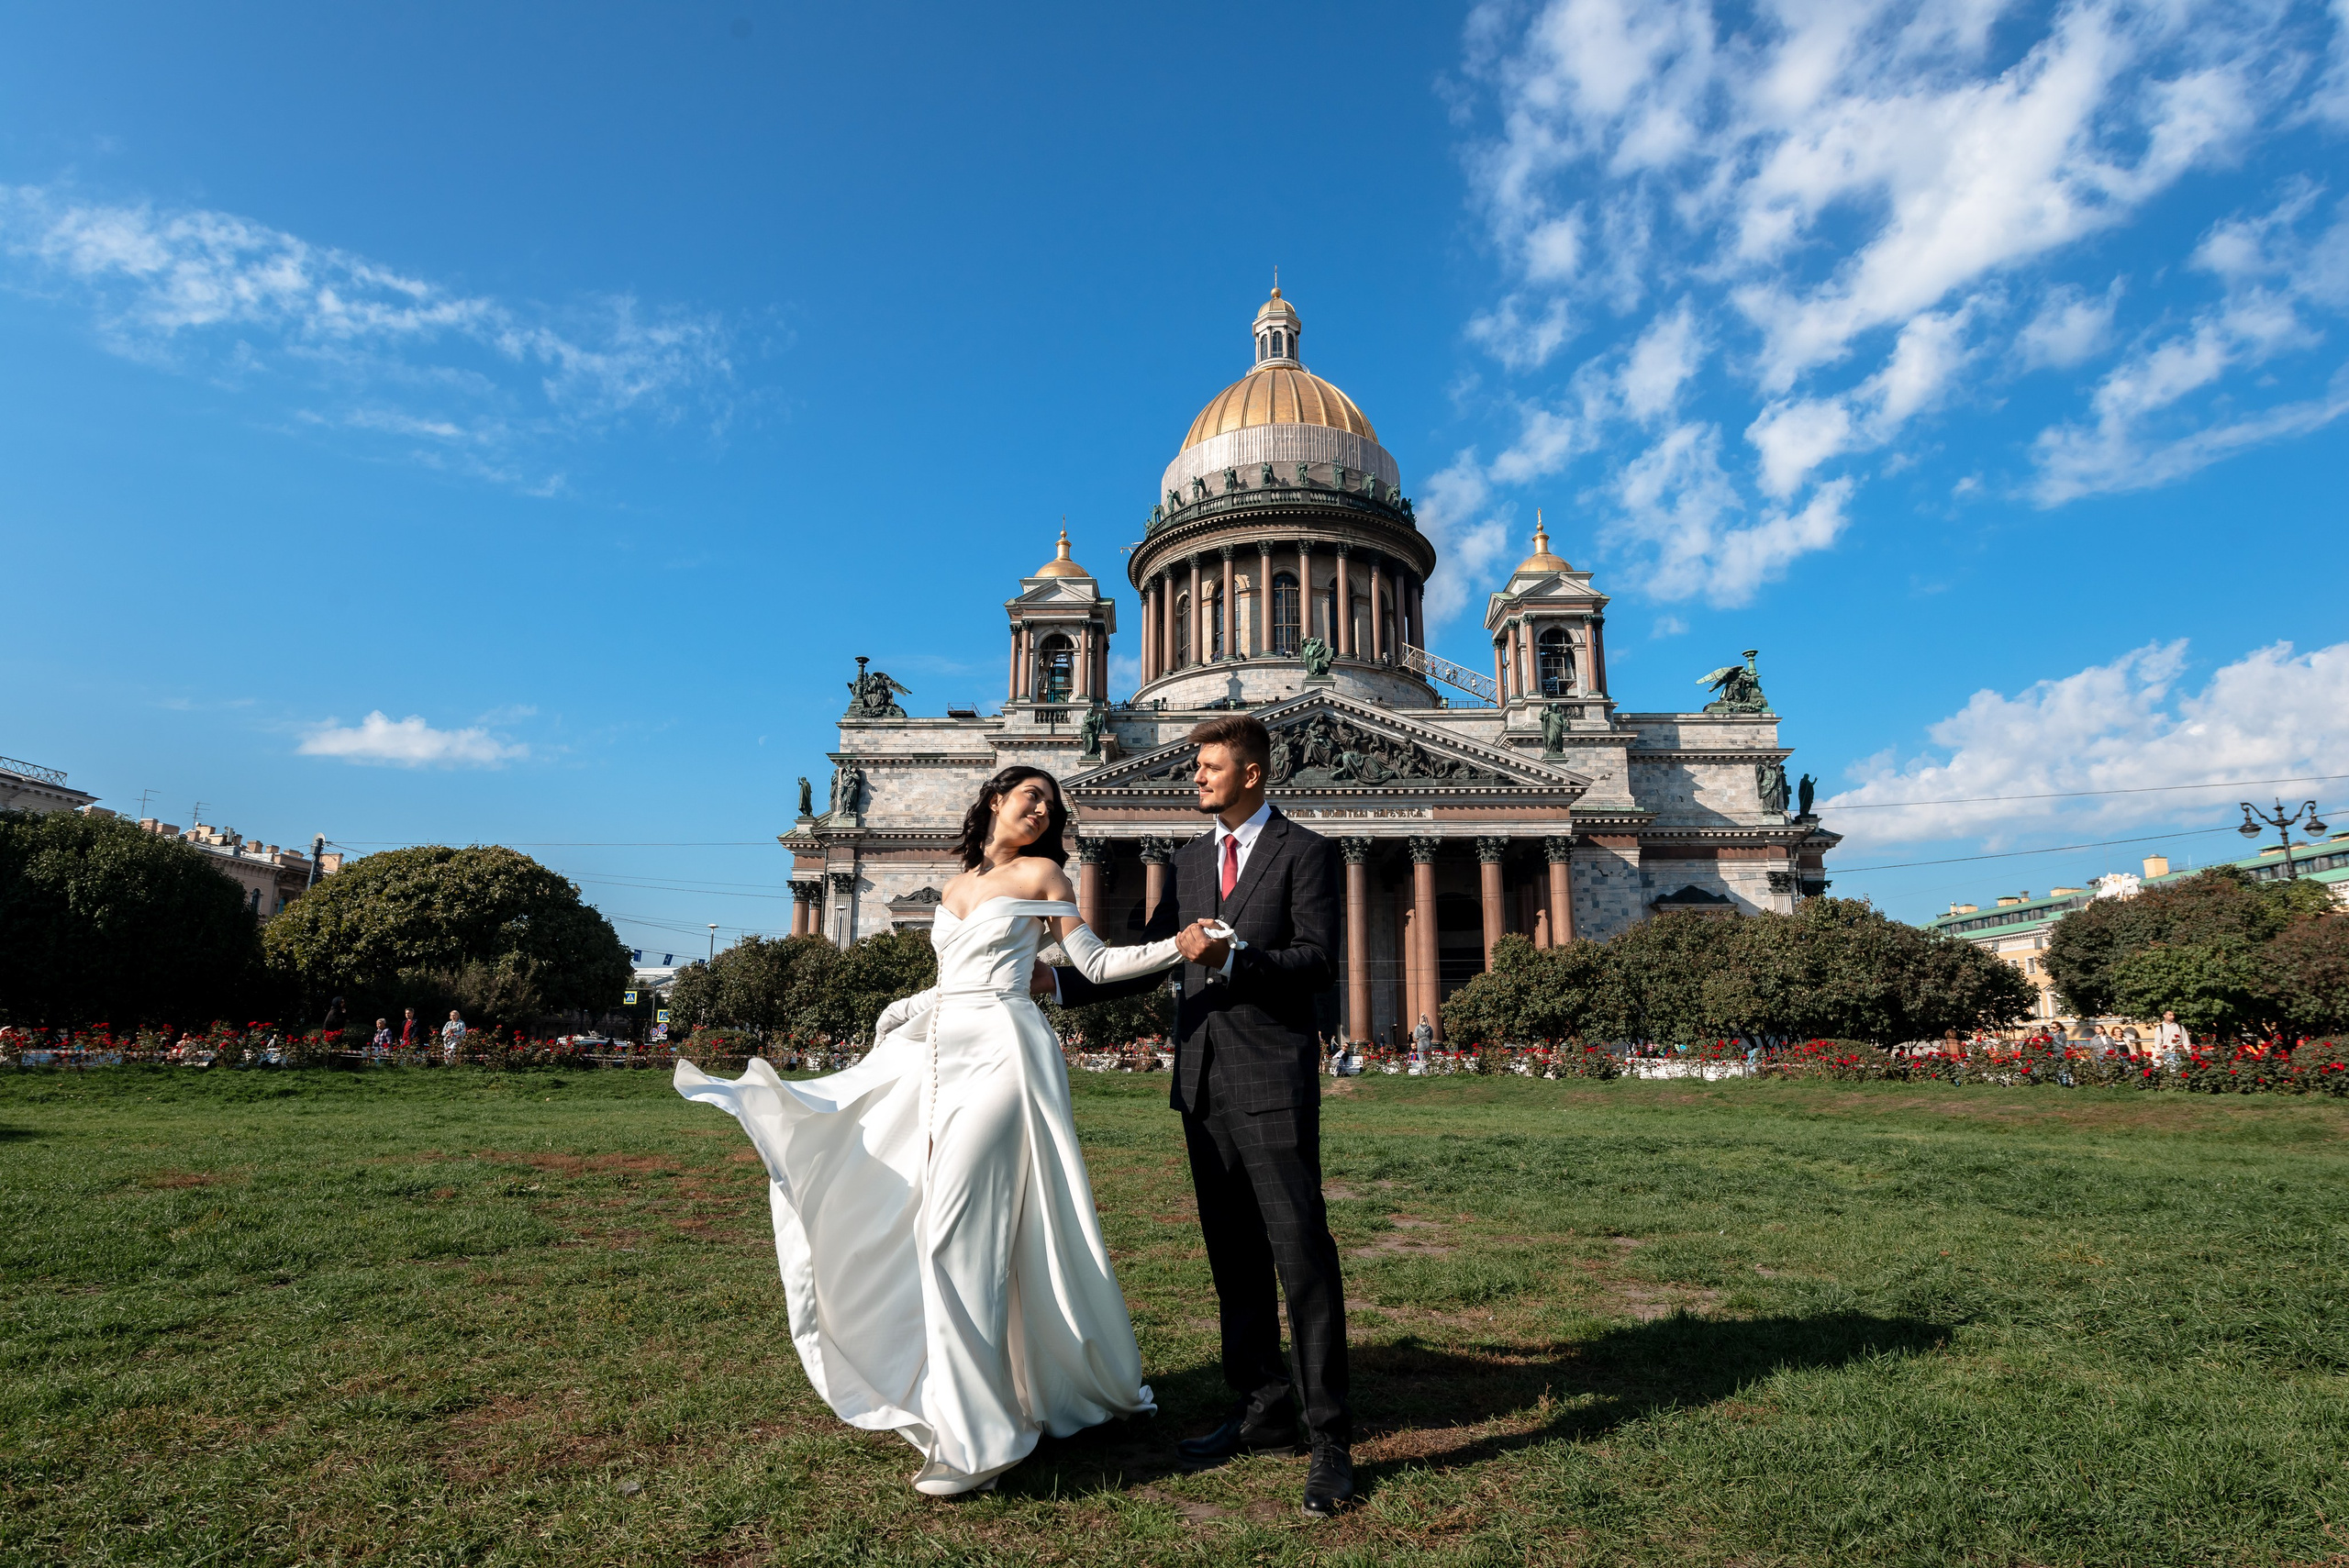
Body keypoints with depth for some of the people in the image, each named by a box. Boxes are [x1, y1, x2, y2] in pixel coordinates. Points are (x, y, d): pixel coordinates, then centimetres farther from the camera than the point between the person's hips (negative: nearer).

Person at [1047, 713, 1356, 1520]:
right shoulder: (1189, 860, 15)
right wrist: (1056, 980, 7)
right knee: (1234, 1256, 14)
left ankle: (1328, 1437, 4)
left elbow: (1319, 962, -11)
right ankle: (1261, 1408, 27)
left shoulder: (1304, 853, -3)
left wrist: (1234, 955, -23)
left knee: (1301, 1254, -6)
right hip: (1203, 1081, 7)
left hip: (1272, 1083, -6)